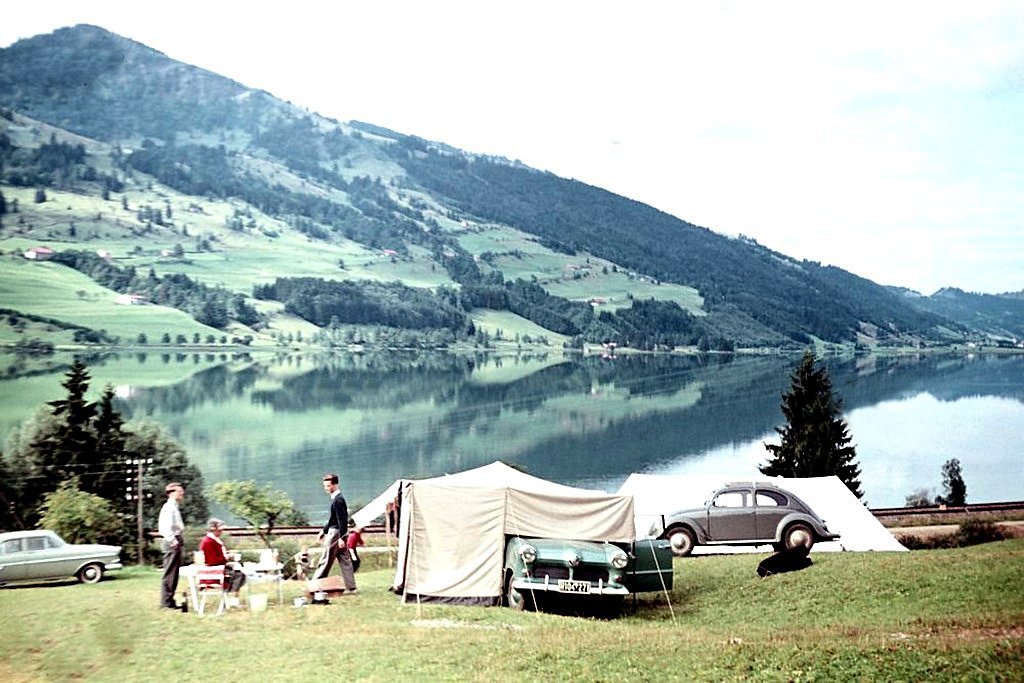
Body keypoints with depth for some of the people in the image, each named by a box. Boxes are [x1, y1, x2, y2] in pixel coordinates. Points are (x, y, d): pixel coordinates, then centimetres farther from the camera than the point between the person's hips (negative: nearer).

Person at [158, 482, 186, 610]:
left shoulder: (174, 507, 19)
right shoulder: (169, 507, -12)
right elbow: (167, 527, -22)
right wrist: (173, 541, -22)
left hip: (175, 542, 10)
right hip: (171, 542, -10)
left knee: (174, 573, 13)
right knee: (170, 573, -8)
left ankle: (169, 600, 18)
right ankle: (166, 601, -6)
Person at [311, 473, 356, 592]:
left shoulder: (337, 500, -17)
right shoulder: (337, 498, 14)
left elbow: (342, 520, -21)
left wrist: (341, 538, -23)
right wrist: (324, 530, 25)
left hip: (336, 533, -10)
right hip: (340, 533, 10)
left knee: (325, 561, -1)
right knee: (345, 560, 9)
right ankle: (350, 587, 10)